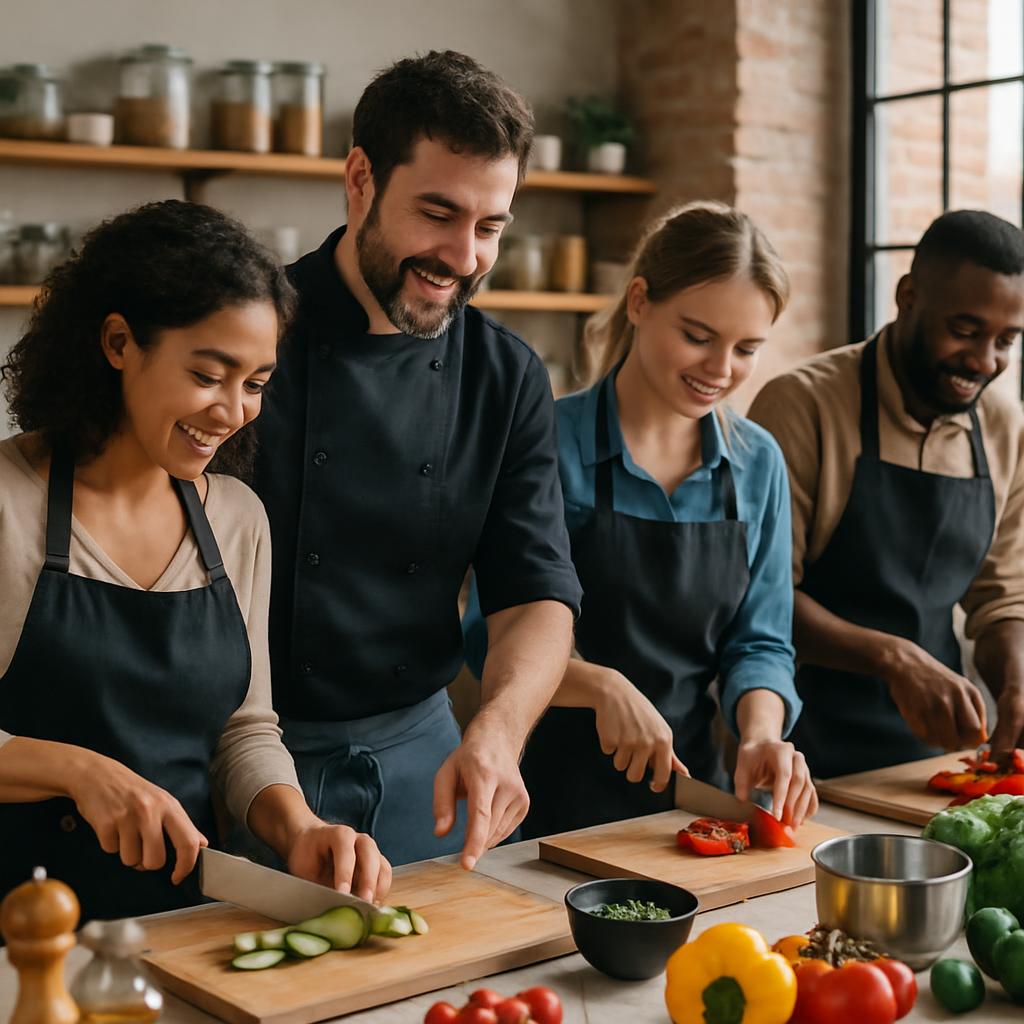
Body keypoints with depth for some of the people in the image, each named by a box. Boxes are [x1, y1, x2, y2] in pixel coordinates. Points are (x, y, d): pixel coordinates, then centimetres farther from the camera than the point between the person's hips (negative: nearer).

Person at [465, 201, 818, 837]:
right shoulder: (550, 443, -13)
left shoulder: (759, 463, 3)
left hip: (693, 781, 4)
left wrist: (760, 733, -13)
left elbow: (759, 642, 6)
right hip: (557, 781, -4)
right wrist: (603, 687, -25)